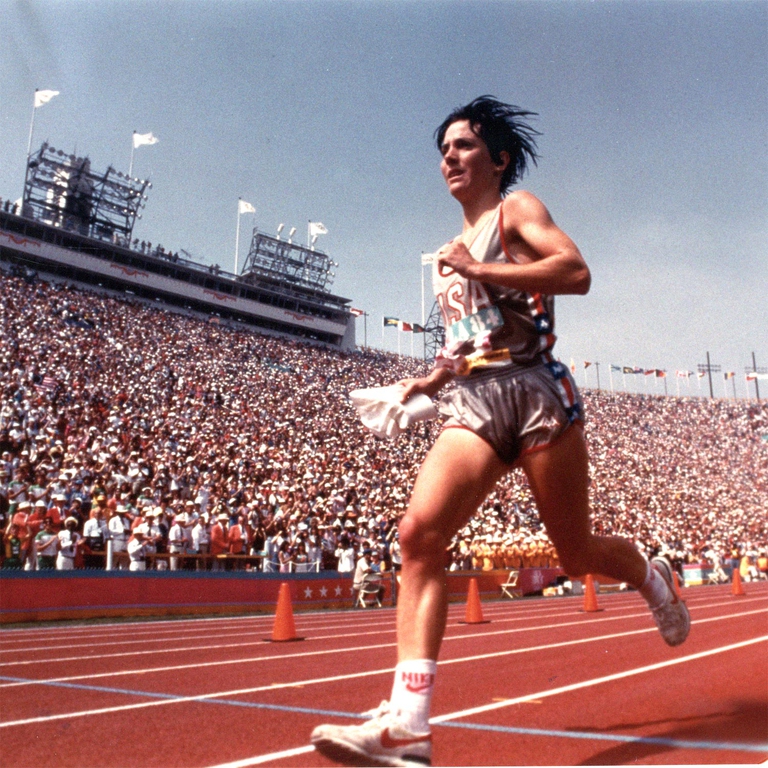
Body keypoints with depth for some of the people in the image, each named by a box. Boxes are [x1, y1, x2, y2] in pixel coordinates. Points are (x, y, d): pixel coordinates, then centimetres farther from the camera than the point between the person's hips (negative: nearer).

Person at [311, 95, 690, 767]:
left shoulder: (516, 210, 5)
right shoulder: (454, 250, 25)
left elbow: (576, 272, -14)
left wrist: (475, 269, -14)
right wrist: (423, 383, 17)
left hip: (535, 391, -5)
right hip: (473, 405, 6)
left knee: (576, 552, 5)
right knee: (419, 533, -18)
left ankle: (652, 579, 42)